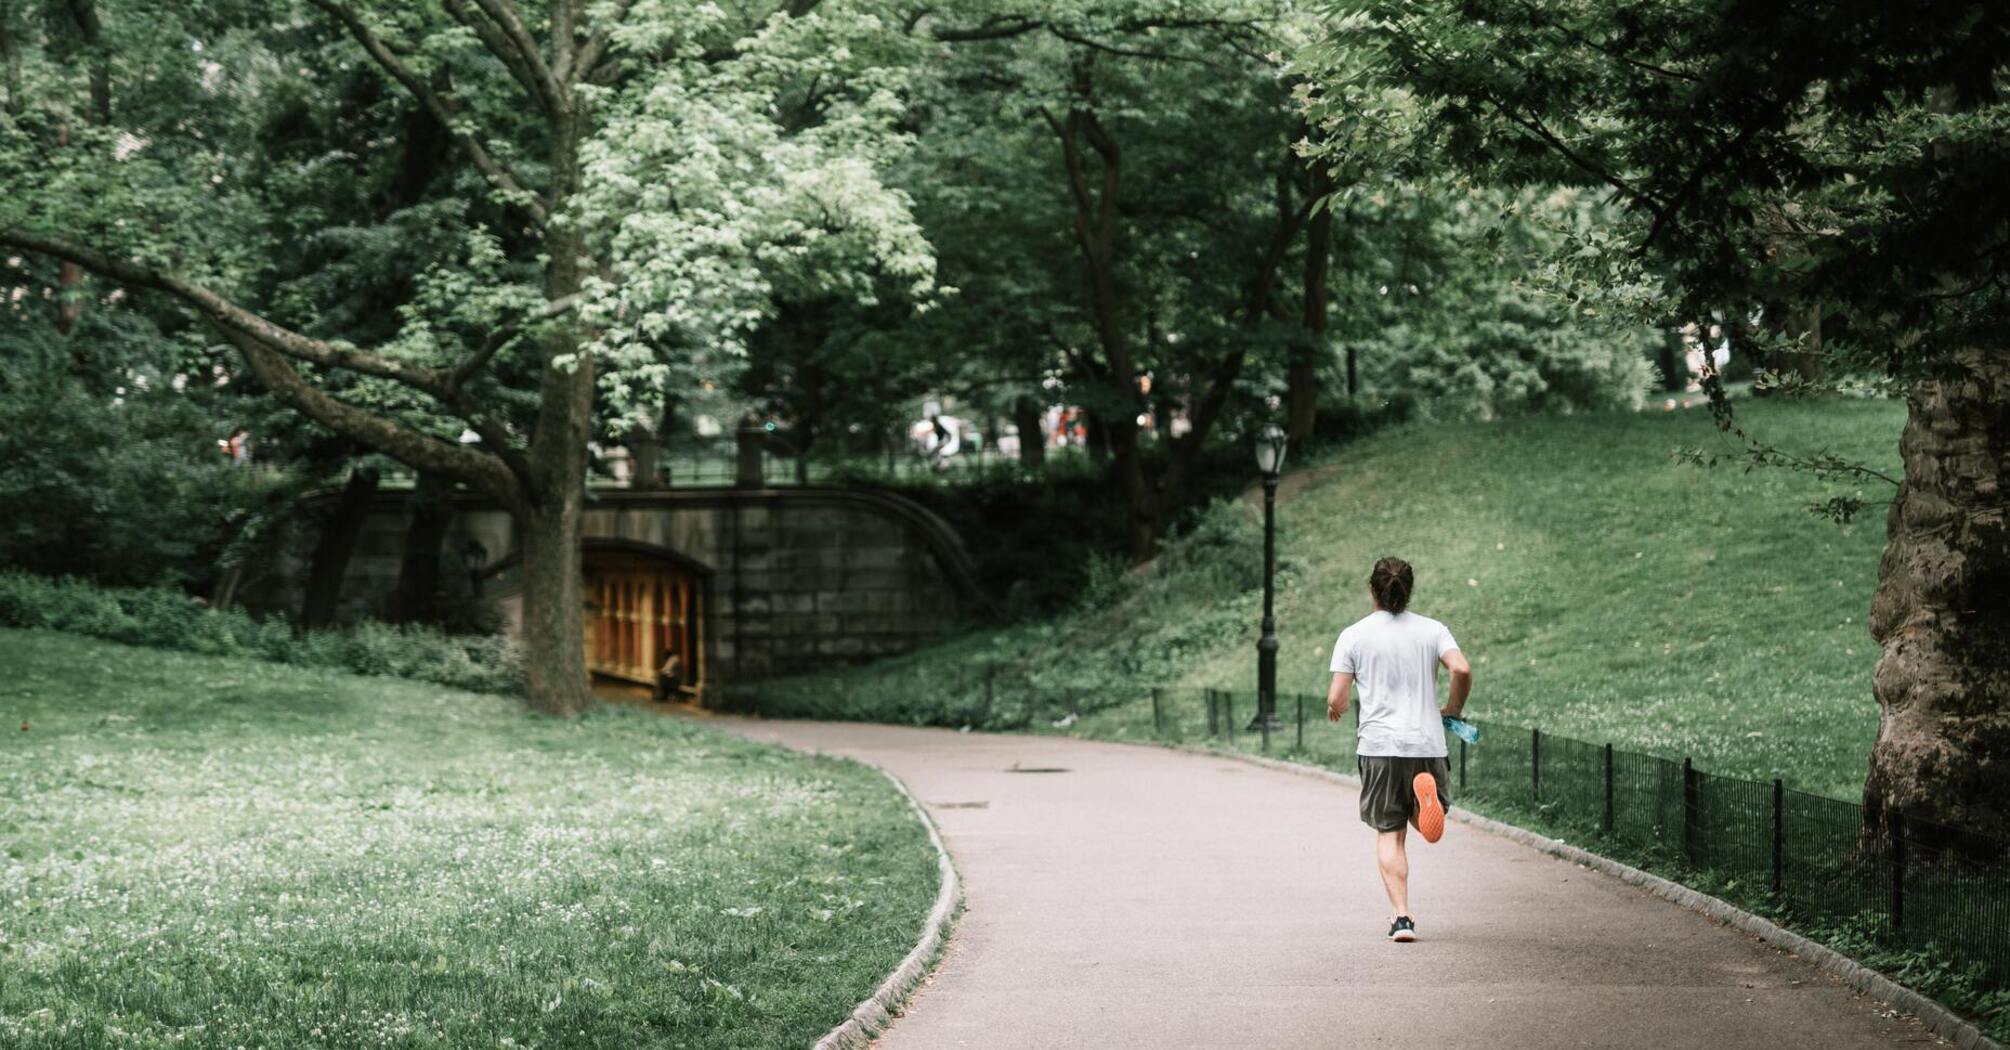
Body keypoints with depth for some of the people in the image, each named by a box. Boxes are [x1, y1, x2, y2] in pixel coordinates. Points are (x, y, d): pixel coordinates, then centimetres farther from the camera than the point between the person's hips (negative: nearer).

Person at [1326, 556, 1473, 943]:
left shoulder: (1354, 635, 0)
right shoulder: (1432, 629, 4)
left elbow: (1336, 699, -4)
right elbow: (1462, 669, -12)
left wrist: (1336, 709, 21)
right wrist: (1454, 708, 7)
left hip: (1379, 746, -1)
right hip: (1427, 742, 1)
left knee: (1389, 833, 5)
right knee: (1428, 826, 16)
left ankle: (1401, 916, -6)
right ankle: (1426, 792, -20)